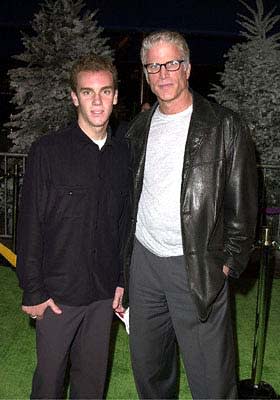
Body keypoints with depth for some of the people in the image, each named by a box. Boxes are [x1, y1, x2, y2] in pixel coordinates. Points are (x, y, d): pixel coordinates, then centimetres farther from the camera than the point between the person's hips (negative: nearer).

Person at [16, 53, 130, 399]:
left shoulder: (122, 154, 5)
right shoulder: (48, 150, -9)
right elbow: (30, 225, -8)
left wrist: (121, 280, 9)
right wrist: (33, 291, -9)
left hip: (103, 292, 4)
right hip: (57, 292, -3)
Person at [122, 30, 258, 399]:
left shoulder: (225, 127, -5)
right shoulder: (139, 129, 10)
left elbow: (242, 204, -4)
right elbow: (129, 198, 13)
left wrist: (230, 262, -8)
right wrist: (123, 259, 10)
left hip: (198, 268, -4)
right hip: (143, 261, 5)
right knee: (148, 369, 19)